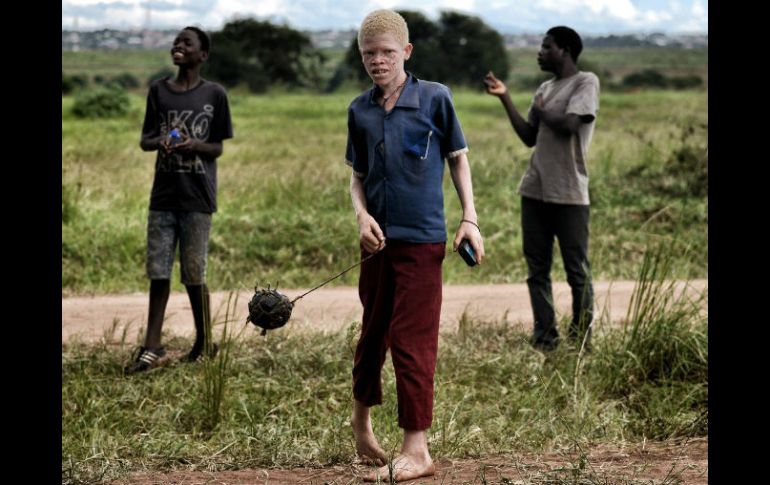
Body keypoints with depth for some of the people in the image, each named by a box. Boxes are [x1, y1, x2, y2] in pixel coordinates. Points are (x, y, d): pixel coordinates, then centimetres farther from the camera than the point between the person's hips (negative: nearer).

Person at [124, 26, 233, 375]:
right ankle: (152, 347, 6)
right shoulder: (158, 91, 8)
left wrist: (195, 145, -18)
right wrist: (159, 142, -12)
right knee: (158, 271, 2)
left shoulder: (214, 95, 0)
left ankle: (205, 344, 16)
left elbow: (217, 148, 3)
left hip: (197, 198, -3)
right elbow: (144, 140, 11)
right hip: (163, 196, 3)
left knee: (193, 274, 0)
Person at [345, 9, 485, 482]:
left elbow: (458, 158, 5)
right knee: (373, 333, 16)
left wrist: (470, 218, -2)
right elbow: (358, 176, 14)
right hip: (378, 240, 4)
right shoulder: (360, 110, 6)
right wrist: (362, 215, -5)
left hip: (422, 239, -4)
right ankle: (362, 420, 38)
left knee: (412, 342, -7)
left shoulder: (435, 98, -4)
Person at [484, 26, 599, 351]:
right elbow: (529, 138, 15)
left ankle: (580, 341, 5)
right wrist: (505, 98, 10)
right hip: (535, 191, 7)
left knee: (577, 271, -1)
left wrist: (542, 112, -1)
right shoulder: (545, 89, 17)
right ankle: (544, 339, 10)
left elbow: (570, 124, -19)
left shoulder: (586, 82, -5)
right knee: (537, 270, 6)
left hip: (569, 194, -7)